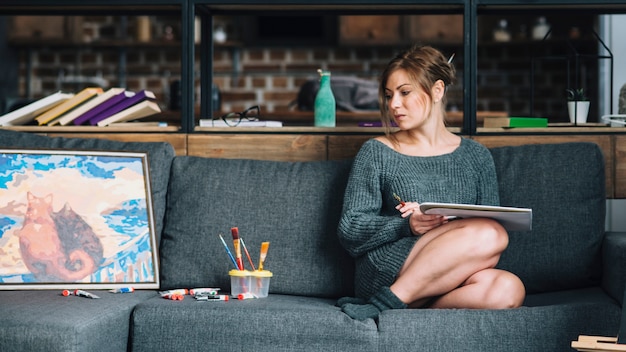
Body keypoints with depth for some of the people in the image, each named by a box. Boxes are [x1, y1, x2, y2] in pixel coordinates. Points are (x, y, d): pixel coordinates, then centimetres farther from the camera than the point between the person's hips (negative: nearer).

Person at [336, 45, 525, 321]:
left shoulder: (475, 156, 19)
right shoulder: (377, 153, 12)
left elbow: (491, 221, 12)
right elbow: (349, 232, 4)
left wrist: (445, 221, -8)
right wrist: (407, 226, -14)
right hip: (383, 273, -3)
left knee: (507, 290, -32)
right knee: (492, 234, -28)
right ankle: (388, 302, -26)